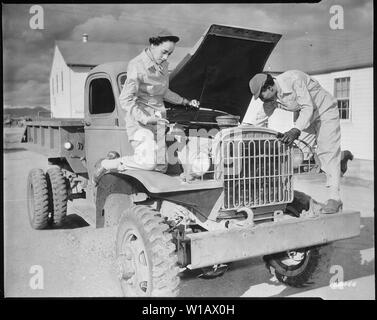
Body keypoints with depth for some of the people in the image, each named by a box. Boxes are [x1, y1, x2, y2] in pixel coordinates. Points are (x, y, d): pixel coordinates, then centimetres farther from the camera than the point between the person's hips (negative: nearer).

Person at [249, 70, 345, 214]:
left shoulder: (293, 79, -32)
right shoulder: (272, 97, -9)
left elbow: (308, 107, -33)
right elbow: (262, 115, 5)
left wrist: (296, 130, -42)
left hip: (325, 110, -9)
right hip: (306, 116, 9)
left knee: (328, 152, -16)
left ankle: (334, 198, -18)